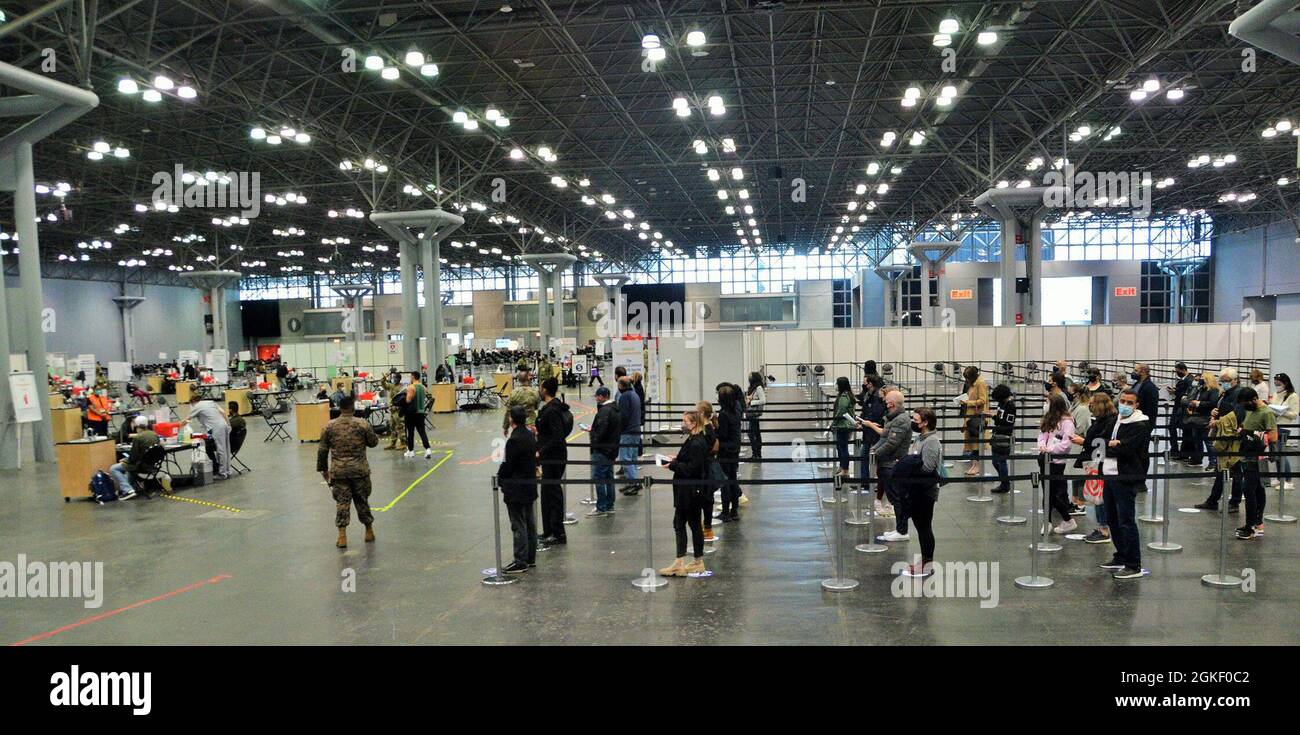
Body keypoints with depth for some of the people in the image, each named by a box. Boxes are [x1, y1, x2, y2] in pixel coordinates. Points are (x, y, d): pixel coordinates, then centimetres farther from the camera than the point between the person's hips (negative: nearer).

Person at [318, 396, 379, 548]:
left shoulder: (329, 426, 1)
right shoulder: (363, 424, -4)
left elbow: (322, 450, 3)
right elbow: (374, 443, 5)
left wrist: (323, 469, 14)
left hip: (338, 470, 1)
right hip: (359, 468, 0)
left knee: (342, 501, 5)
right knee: (362, 500, 12)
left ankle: (342, 535, 0)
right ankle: (369, 530, 25)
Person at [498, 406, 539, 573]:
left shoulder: (514, 440, -22)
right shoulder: (531, 436, 5)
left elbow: (507, 465, -19)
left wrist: (499, 478, 0)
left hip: (516, 490, -9)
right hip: (530, 486, 9)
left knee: (518, 526, -2)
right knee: (529, 523, 15)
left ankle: (521, 561, 3)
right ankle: (530, 558, 24)